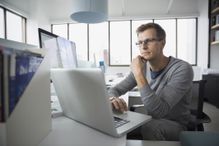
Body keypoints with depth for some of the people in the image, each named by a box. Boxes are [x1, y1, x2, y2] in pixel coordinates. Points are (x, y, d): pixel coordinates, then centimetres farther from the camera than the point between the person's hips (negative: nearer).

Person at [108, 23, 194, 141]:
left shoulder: (182, 69, -23)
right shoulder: (143, 66, -5)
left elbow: (158, 112, -31)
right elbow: (114, 90, -3)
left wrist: (138, 74, -32)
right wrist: (113, 99, -28)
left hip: (177, 125, -4)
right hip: (150, 121, 4)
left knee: (149, 127, -35)